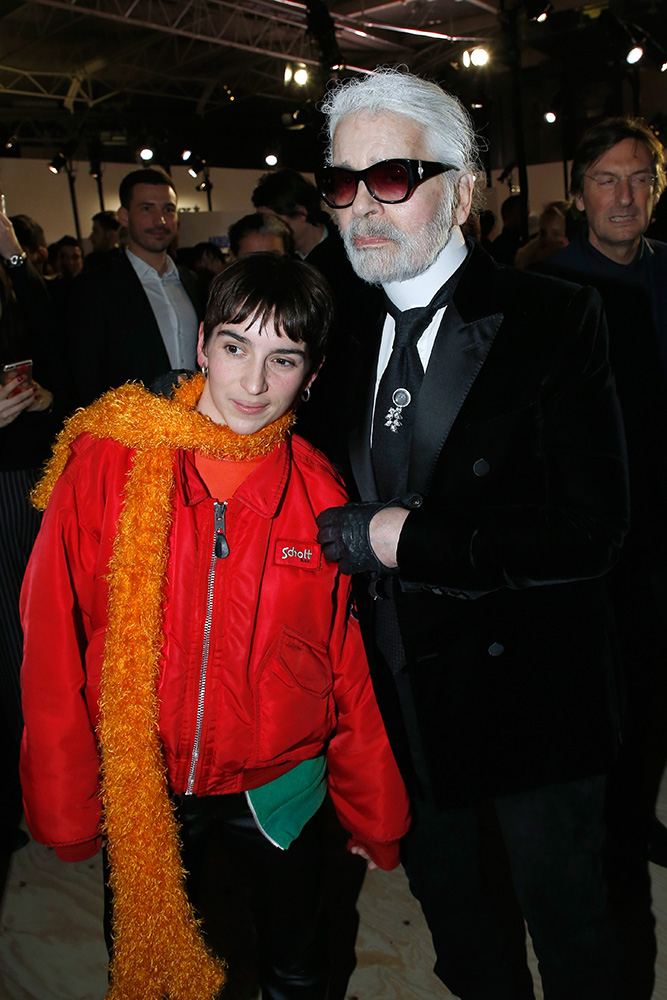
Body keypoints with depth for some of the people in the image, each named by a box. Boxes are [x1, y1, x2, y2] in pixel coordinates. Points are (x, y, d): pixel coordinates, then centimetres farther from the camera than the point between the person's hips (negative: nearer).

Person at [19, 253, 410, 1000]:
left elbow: (346, 666, -3)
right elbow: (52, 648, -9)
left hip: (276, 789, 1)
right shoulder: (105, 463, -15)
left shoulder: (319, 494, -11)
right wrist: (64, 806, -4)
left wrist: (376, 814, 5)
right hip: (138, 789, 0)